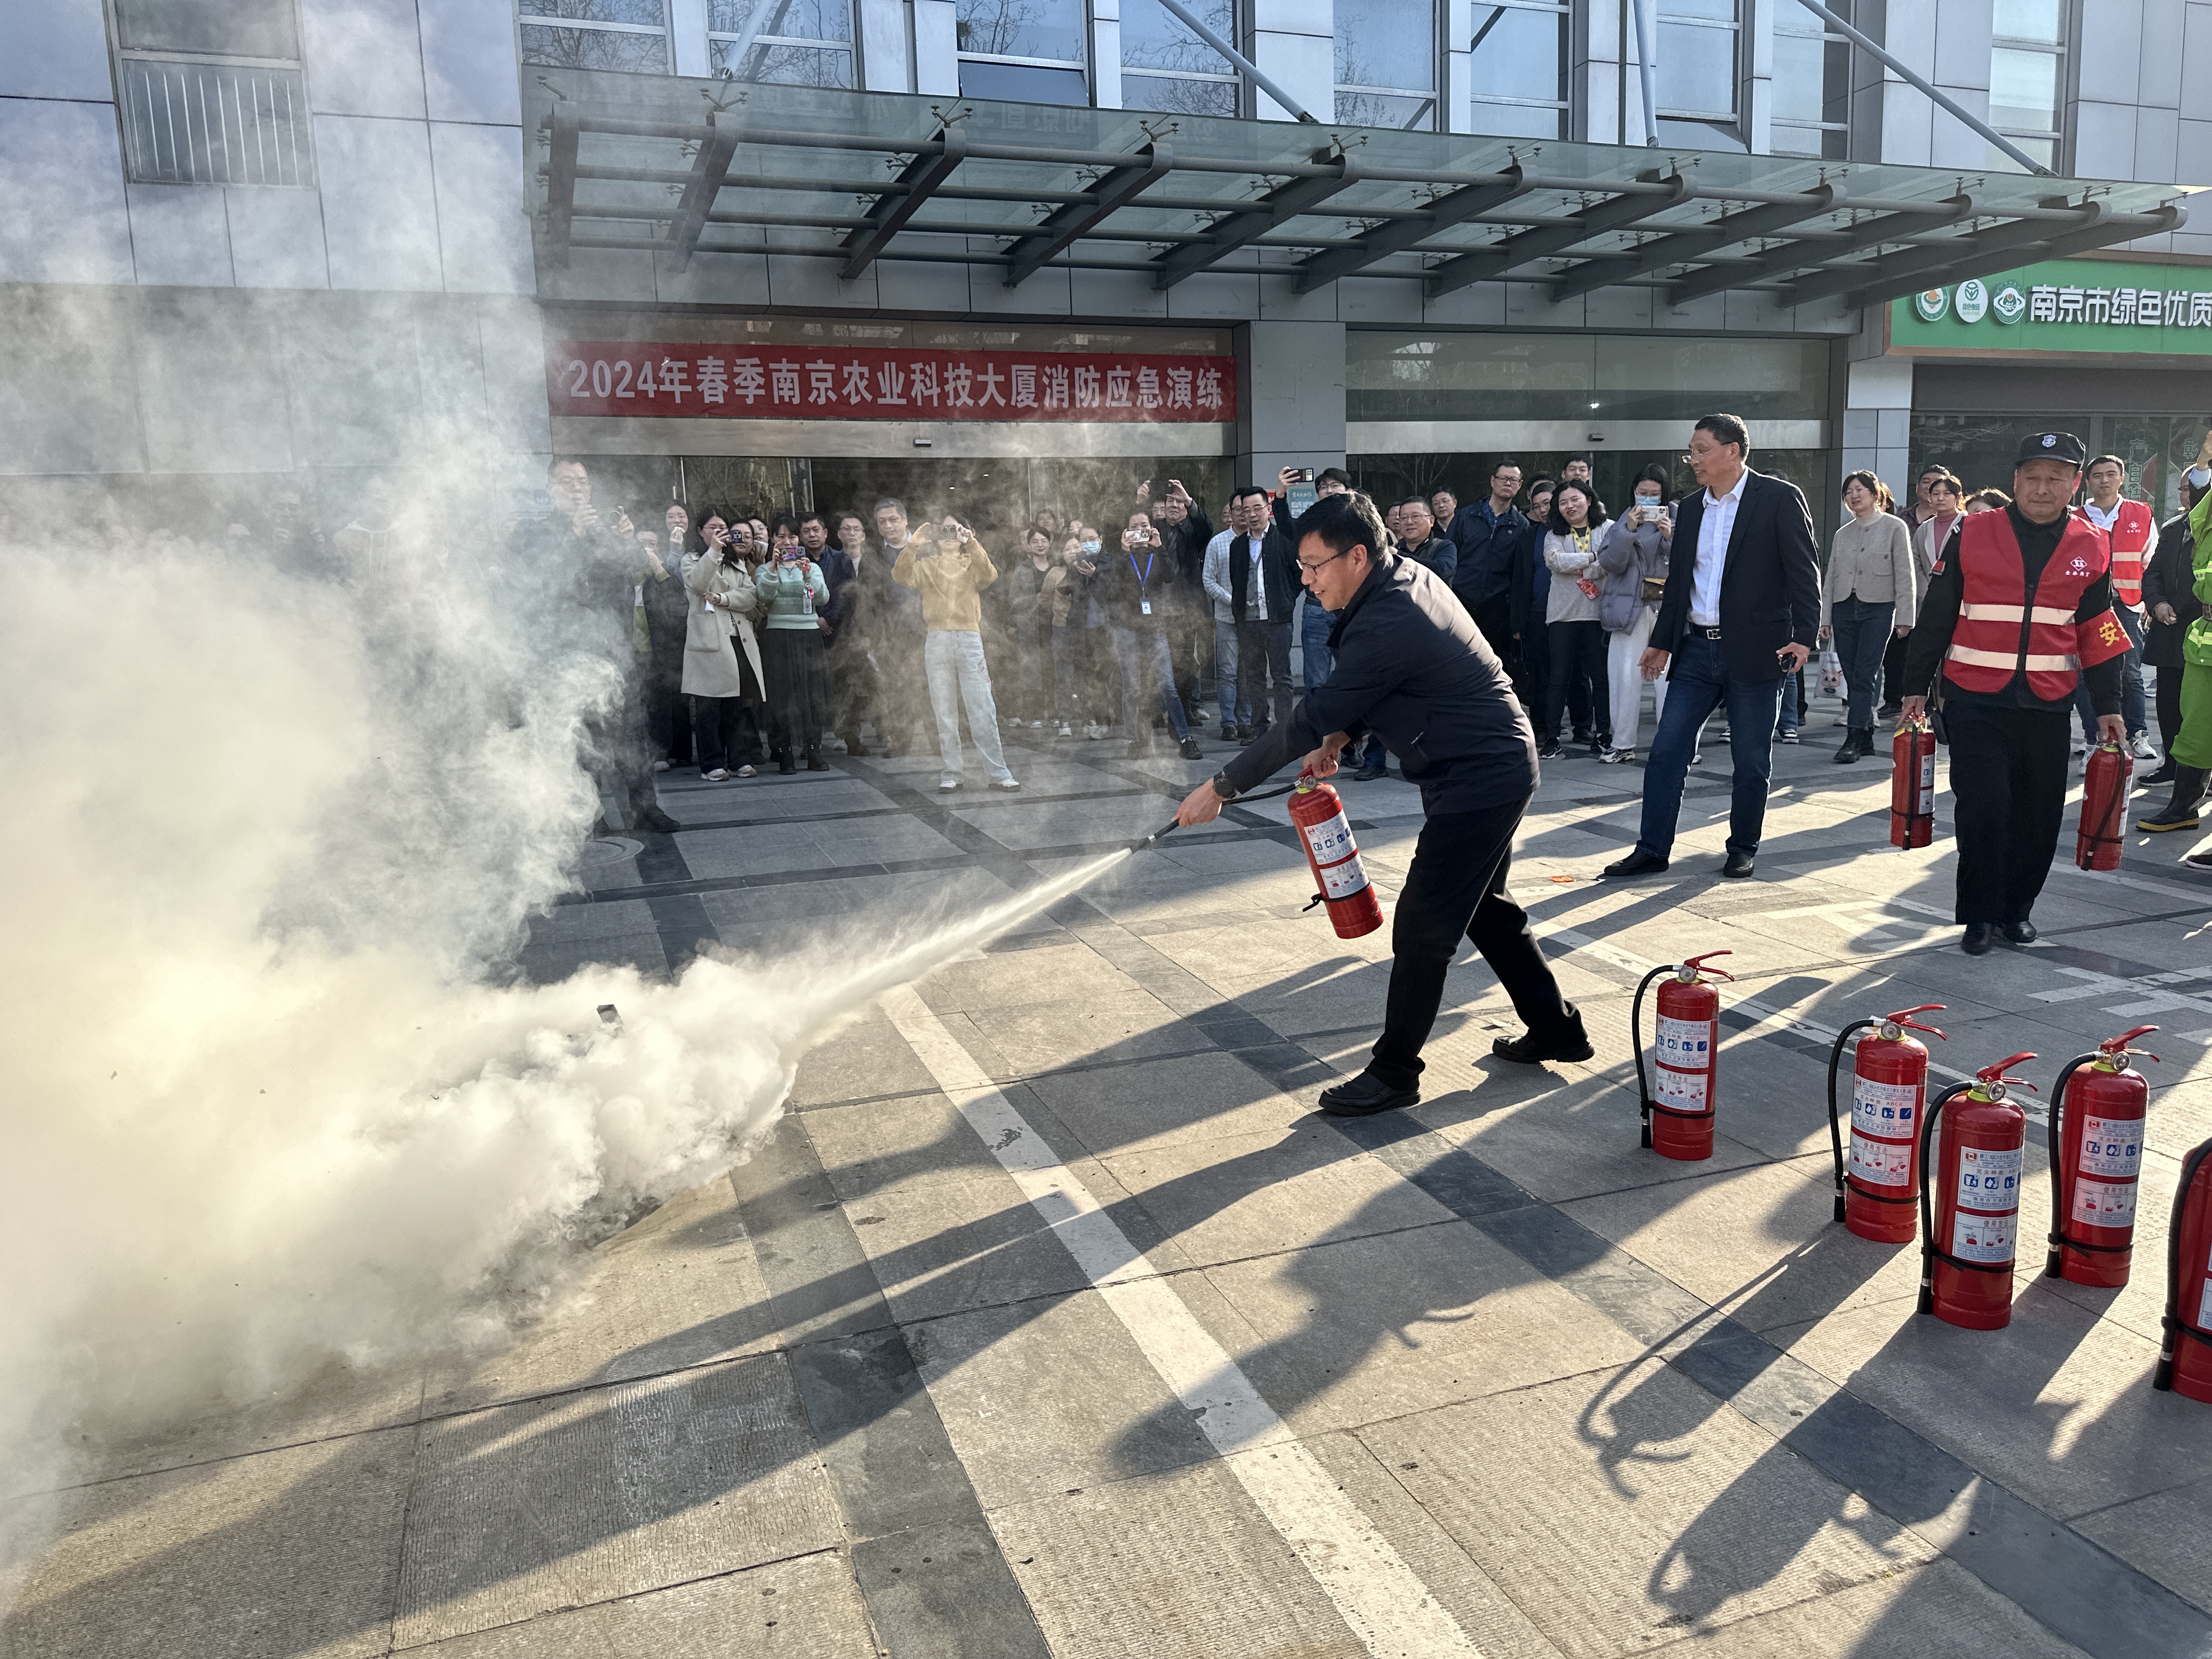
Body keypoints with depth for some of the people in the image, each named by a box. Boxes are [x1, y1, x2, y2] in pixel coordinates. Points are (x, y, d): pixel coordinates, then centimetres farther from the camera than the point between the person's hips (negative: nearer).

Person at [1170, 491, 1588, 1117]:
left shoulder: (1388, 625, -28)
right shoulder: (1406, 574, 4)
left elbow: (1311, 719, -25)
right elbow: (1363, 689, 18)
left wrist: (1222, 787, -19)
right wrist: (1340, 737, 4)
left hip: (1479, 780, -11)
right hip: (1498, 766, 11)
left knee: (1423, 927, -4)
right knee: (1486, 907, 21)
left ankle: (1394, 1072, 7)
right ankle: (1556, 1028, 35)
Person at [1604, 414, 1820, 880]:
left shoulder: (1779, 499, -4)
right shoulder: (1690, 509, 14)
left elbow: (1804, 573, -8)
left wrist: (1803, 636, -17)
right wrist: (1662, 641, 14)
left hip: (1753, 650, -5)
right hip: (1697, 649, 5)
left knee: (1751, 760, 5)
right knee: (1666, 750, 1)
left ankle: (1743, 849, 19)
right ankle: (1652, 849, 7)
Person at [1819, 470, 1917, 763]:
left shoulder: (1895, 527, 2)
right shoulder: (1842, 533, 15)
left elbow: (1905, 575, -1)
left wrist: (1904, 617, -6)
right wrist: (1825, 618, 8)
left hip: (1878, 609, -5)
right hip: (1845, 608, 5)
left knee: (1865, 675, -11)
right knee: (1852, 677, 4)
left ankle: (1853, 739, -14)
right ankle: (1865, 738, 12)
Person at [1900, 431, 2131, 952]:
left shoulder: (2091, 548, 5)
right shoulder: (1974, 536, -2)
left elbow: (2098, 634, 12)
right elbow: (1935, 616, 2)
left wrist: (2108, 705, 11)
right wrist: (1917, 687, 2)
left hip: (2048, 706, 3)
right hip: (1975, 701, -3)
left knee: (2039, 815, 7)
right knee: (1984, 806, -8)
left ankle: (2017, 909, 25)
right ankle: (1980, 916, 6)